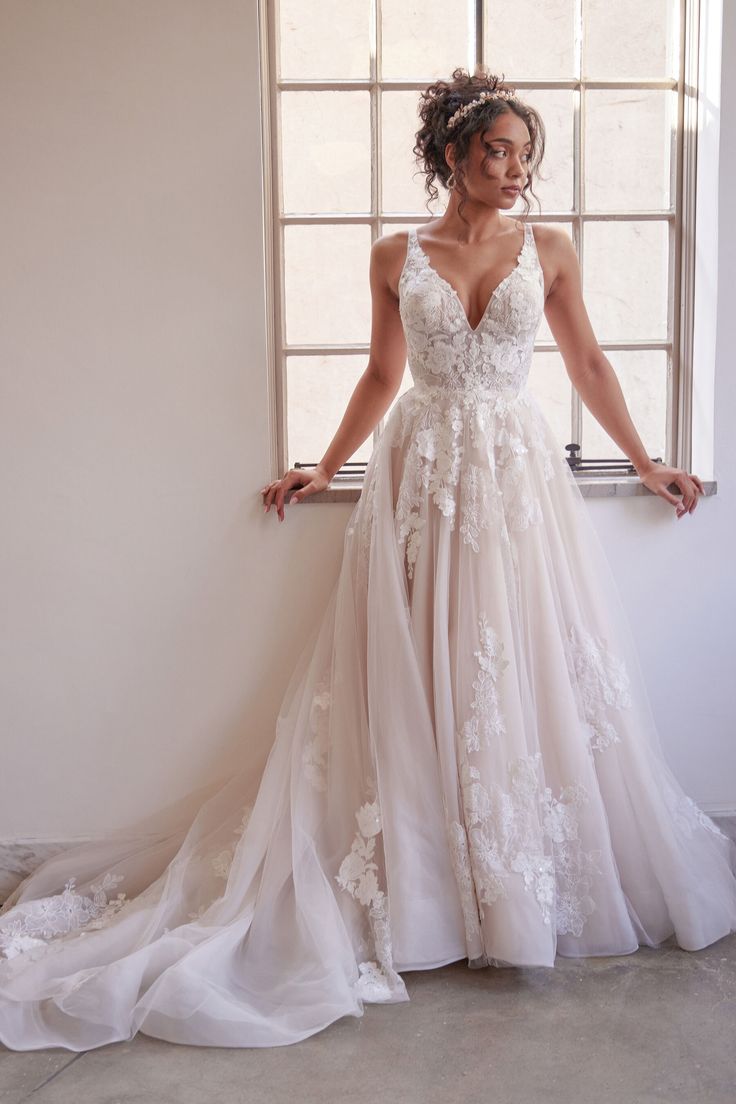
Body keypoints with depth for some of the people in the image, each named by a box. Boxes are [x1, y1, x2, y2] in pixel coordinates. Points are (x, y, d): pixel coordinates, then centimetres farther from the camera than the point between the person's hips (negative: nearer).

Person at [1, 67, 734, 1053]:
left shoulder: (548, 251, 7)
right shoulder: (396, 258, 5)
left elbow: (588, 363, 13)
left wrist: (644, 464, 16)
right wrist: (325, 470, 17)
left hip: (519, 475, 1)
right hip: (422, 474, 0)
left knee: (532, 675, 1)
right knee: (417, 682, 1)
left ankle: (539, 885, 18)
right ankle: (423, 886, 15)